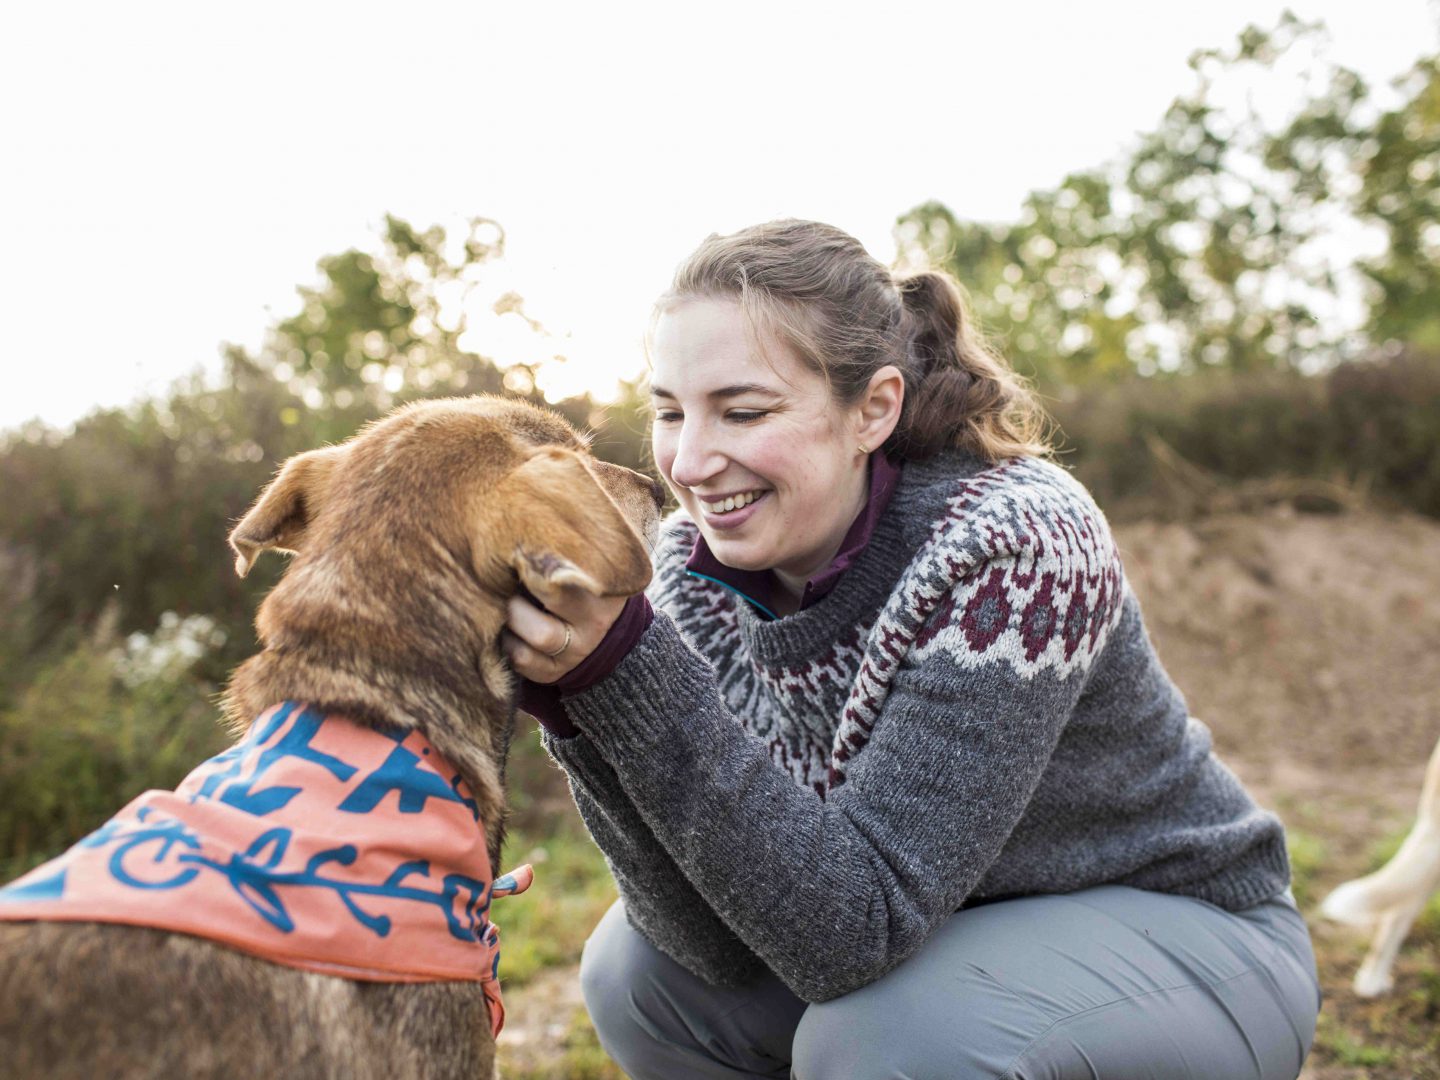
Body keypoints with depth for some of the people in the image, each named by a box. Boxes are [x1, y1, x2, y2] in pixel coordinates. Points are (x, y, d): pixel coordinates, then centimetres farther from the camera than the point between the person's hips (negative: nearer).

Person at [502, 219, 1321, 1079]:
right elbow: (722, 941, -16)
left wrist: (623, 662, -40)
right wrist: (585, 692, -31)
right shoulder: (699, 561, -12)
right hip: (939, 934, 6)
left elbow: (854, 929, -33)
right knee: (637, 970, -8)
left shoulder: (1012, 544, -30)